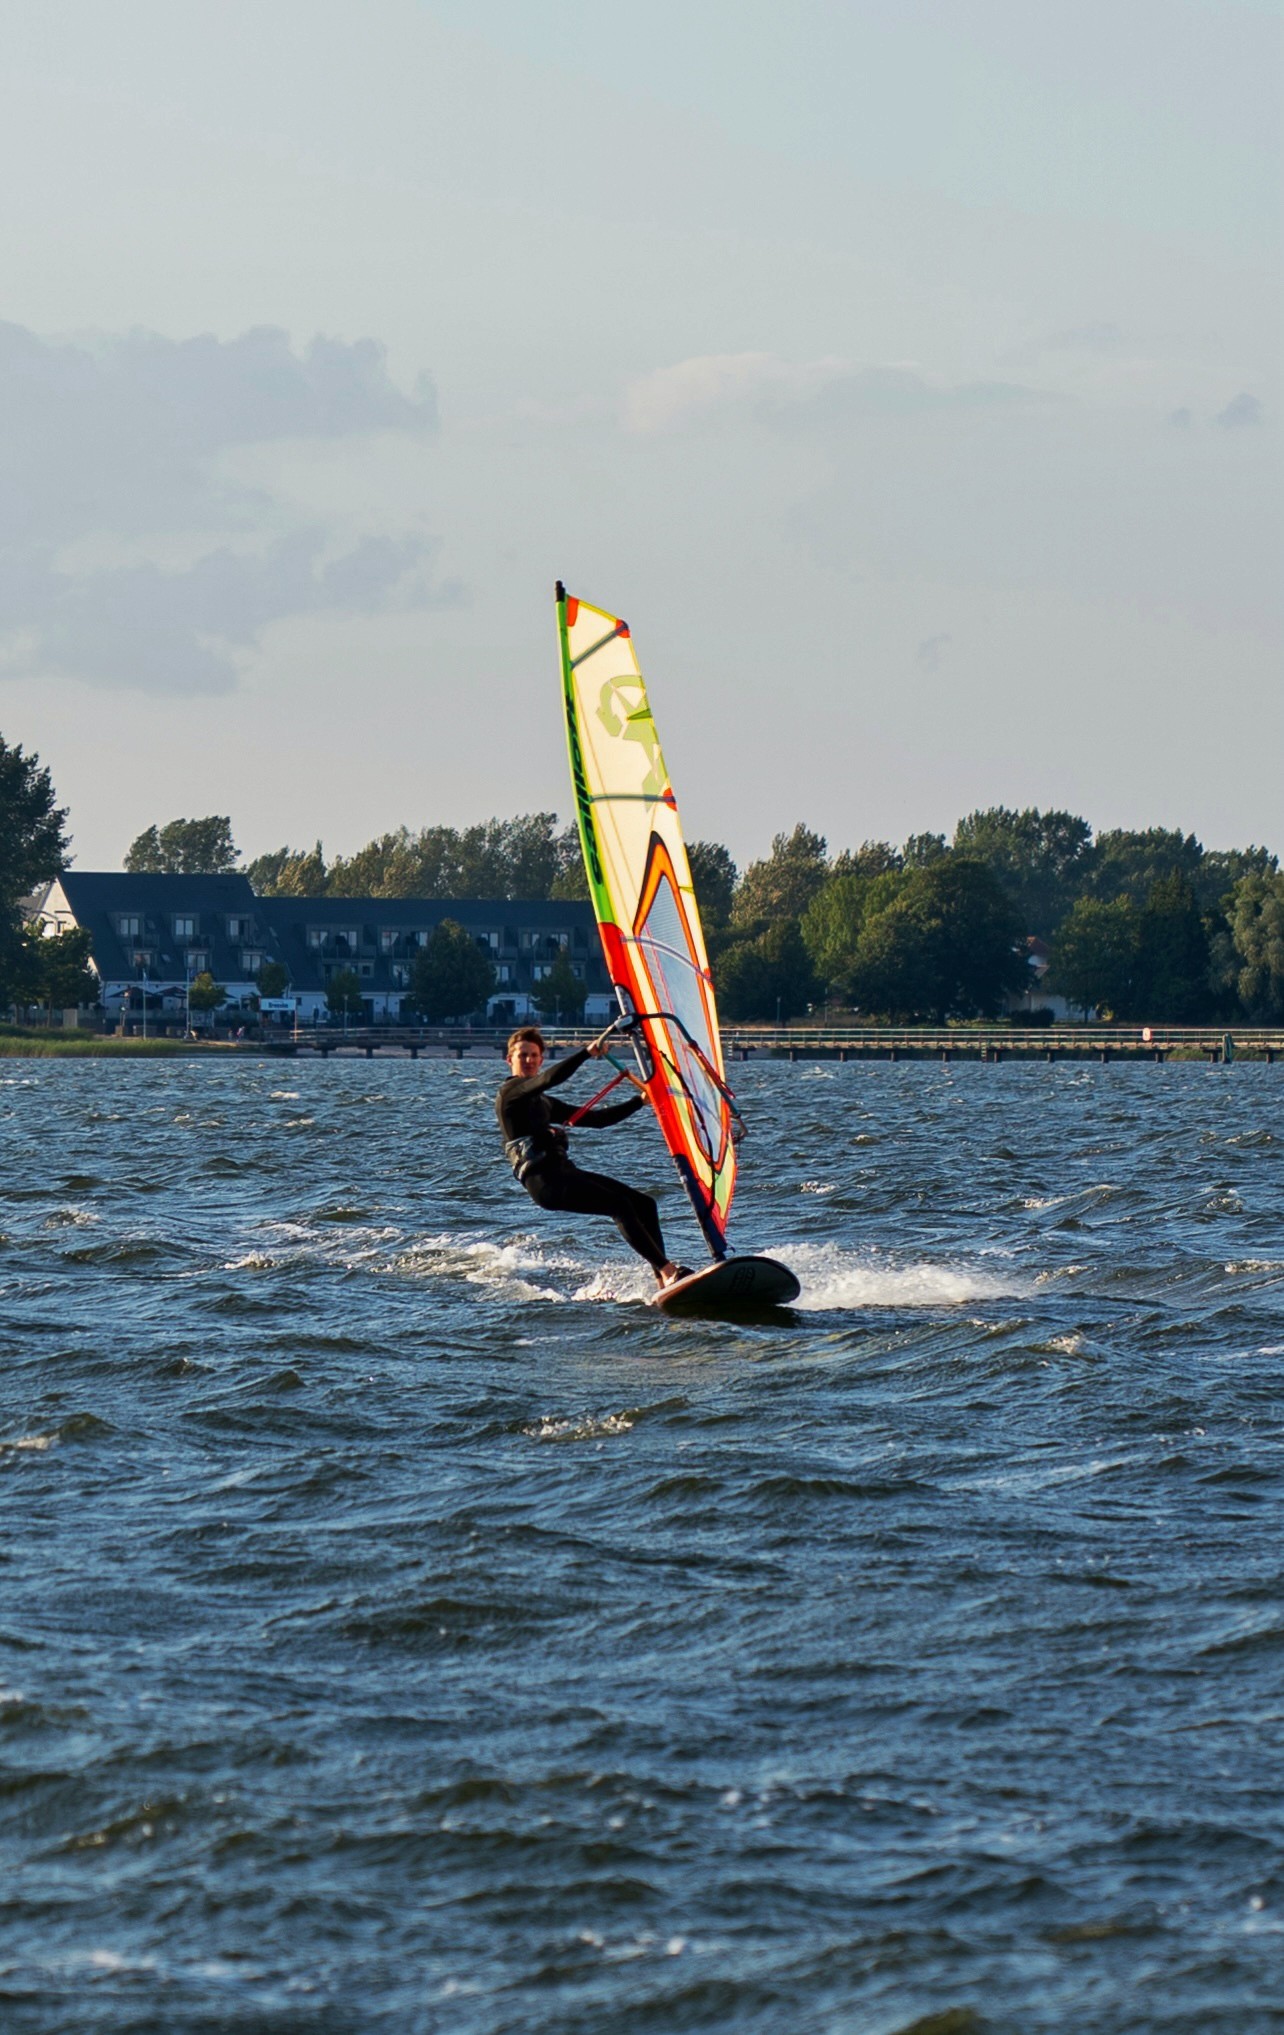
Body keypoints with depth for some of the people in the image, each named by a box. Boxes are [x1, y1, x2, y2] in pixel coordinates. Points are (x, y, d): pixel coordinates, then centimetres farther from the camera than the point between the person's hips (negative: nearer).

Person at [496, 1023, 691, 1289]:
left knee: (643, 1204, -2)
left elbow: (596, 1119, 28)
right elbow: (551, 1078, -18)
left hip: (564, 1172, 9)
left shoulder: (544, 1103, 28)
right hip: (544, 1180, -9)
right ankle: (668, 1271, -27)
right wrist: (587, 1052, -23)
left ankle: (662, 1280, -9)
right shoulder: (510, 1091, 2)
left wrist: (640, 1101, 24)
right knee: (618, 1204, -23)